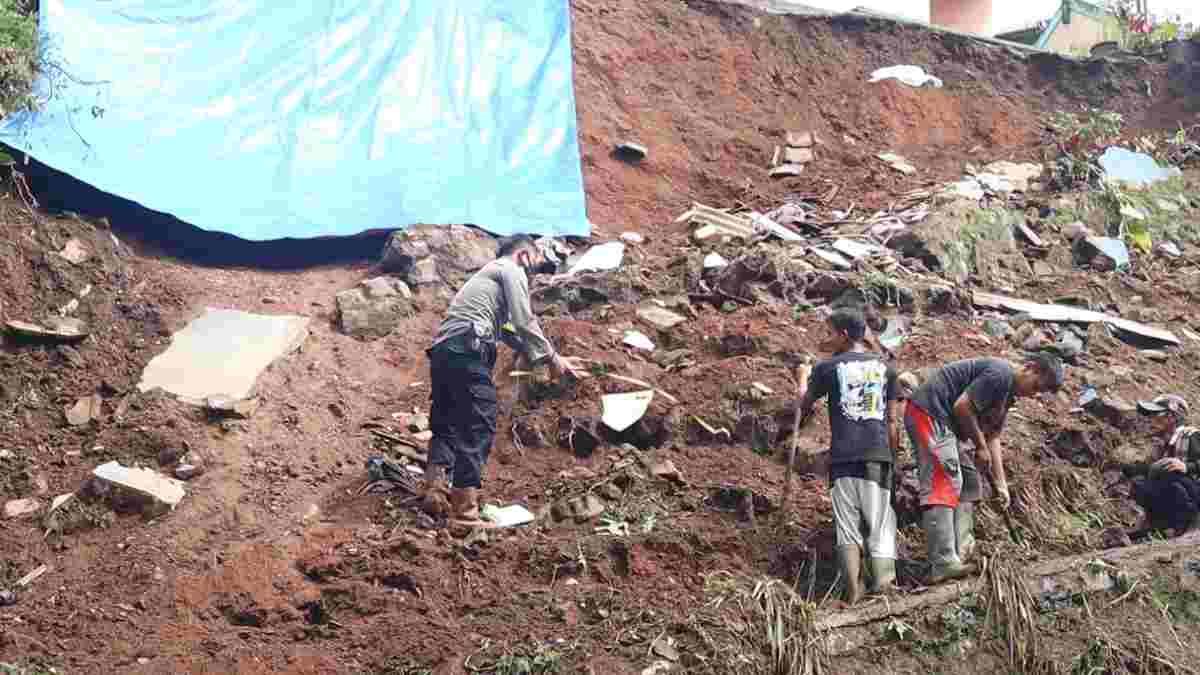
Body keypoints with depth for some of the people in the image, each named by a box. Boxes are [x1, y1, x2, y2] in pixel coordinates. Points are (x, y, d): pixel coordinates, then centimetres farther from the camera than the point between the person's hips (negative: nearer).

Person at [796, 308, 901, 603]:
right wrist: (893, 458, 15)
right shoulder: (884, 367, 10)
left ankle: (853, 589, -9)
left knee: (847, 526, 1)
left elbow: (804, 406, 16)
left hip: (843, 455, -2)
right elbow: (892, 421, 9)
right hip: (878, 454, 2)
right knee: (880, 525, 5)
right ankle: (883, 584, -11)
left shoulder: (828, 367, 3)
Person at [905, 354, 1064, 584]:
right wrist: (980, 445, -10)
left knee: (969, 483, 11)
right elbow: (962, 406, -22)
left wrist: (1001, 484, 11)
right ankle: (943, 564, -24)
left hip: (942, 422, 11)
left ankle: (961, 553, 8)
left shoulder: (1008, 392, 16)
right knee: (944, 484, -18)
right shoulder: (1000, 373, -17)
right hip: (928, 412, -11)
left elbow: (993, 438, 17)